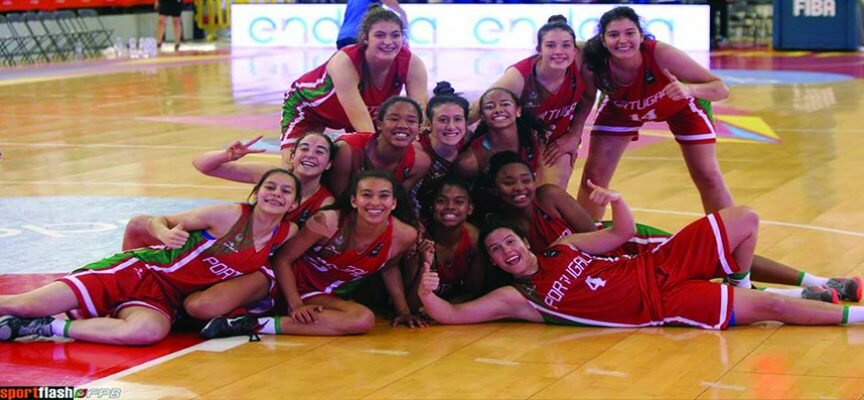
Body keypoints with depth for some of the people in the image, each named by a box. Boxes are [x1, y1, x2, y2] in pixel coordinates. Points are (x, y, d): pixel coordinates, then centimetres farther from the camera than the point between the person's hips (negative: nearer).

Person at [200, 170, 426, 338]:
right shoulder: (328, 222, -24)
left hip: (335, 297, 7)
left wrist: (403, 310, 6)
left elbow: (390, 267, 10)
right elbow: (283, 259, -14)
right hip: (301, 287, -7)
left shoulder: (404, 236, -15)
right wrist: (296, 305, -21)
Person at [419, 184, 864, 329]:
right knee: (768, 307, -15)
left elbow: (623, 231, 10)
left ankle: (739, 289, 19)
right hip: (662, 305, -5)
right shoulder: (516, 299, -7)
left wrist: (616, 201, -10)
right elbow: (452, 314, -15)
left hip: (657, 266, 5)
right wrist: (426, 294, -32)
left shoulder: (562, 247, 6)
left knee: (744, 219, -4)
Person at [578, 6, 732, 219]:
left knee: (707, 177, -6)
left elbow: (721, 89, -39)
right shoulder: (593, 65, -36)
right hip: (621, 109, 2)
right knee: (593, 175, -4)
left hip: (679, 105, -2)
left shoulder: (661, 54, -41)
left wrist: (689, 90, -58)